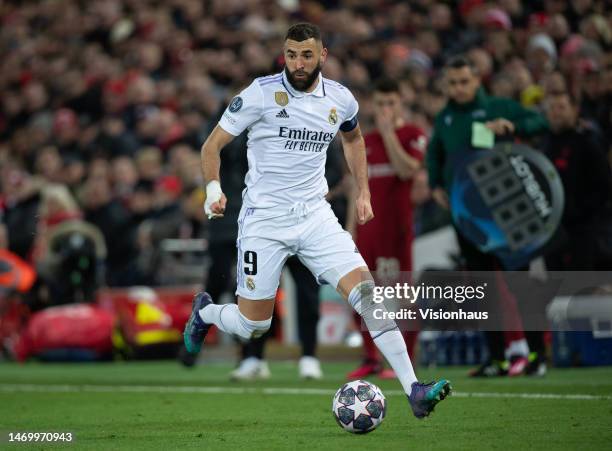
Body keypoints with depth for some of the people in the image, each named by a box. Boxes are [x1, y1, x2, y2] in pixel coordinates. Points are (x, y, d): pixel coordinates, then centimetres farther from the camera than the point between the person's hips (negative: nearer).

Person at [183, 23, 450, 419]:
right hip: (264, 218, -3)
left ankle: (413, 390, -18)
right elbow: (213, 145, -4)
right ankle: (204, 312, 37)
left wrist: (363, 192, 19)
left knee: (367, 290, -15)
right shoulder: (262, 93, -10)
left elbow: (353, 138, 26)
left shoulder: (340, 100, 3)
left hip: (315, 216, 3)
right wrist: (214, 188, -21)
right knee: (252, 327, 1)